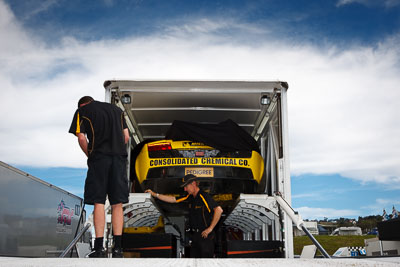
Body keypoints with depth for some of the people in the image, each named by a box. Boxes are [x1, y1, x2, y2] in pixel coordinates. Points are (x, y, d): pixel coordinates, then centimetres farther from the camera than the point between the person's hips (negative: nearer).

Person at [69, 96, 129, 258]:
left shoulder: (81, 111, 13)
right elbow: (126, 137, 17)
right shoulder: (116, 109, 25)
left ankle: (99, 248, -4)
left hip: (99, 157, -3)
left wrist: (89, 156, 12)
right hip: (119, 157, 3)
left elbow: (81, 137, -1)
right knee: (117, 204, 3)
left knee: (99, 202, -1)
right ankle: (117, 248, 1)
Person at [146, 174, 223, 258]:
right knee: (194, 256, 12)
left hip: (205, 235, -8)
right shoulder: (190, 197, 10)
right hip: (195, 235, 9)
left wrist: (210, 229, -21)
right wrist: (154, 194, 16)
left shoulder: (204, 196, -16)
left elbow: (219, 210, -25)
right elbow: (173, 199, 17)